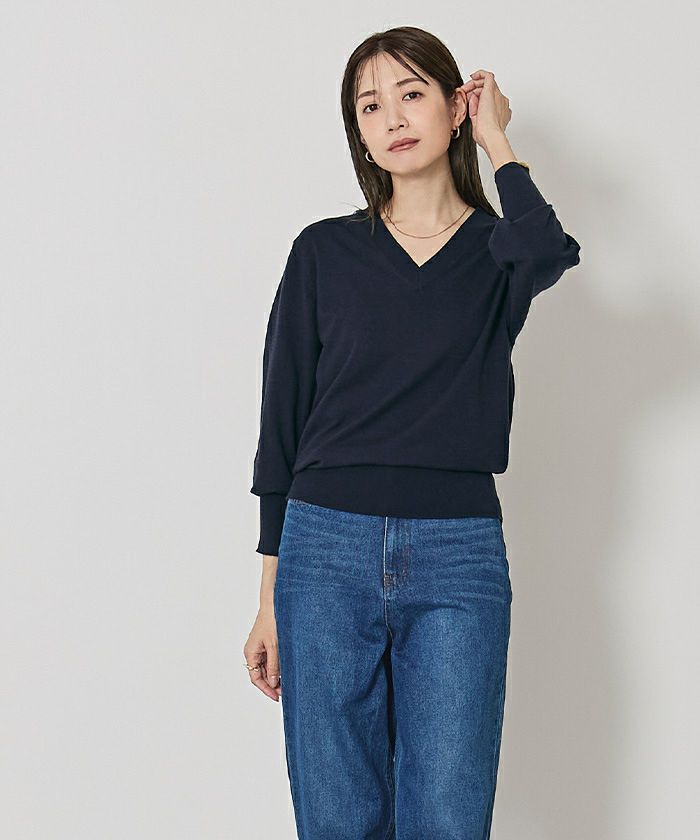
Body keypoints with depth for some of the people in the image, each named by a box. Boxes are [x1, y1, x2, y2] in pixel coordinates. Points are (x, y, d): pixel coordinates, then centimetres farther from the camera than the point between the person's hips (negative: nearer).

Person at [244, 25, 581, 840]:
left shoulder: (497, 252, 7)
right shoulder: (324, 252, 7)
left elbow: (544, 252, -21)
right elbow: (283, 422, 8)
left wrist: (496, 140, -4)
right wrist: (270, 598, 6)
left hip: (458, 557, 0)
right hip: (327, 551, 1)